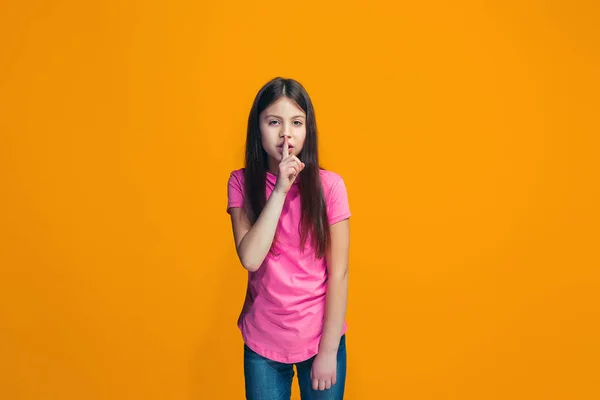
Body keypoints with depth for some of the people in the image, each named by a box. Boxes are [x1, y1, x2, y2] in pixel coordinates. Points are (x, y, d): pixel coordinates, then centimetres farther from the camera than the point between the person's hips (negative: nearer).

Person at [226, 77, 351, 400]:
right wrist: (280, 190, -23)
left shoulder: (329, 185, -11)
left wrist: (329, 349, -10)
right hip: (263, 340, 1)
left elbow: (338, 272, -10)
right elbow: (250, 259, -18)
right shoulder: (241, 183, -6)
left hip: (319, 337, -1)